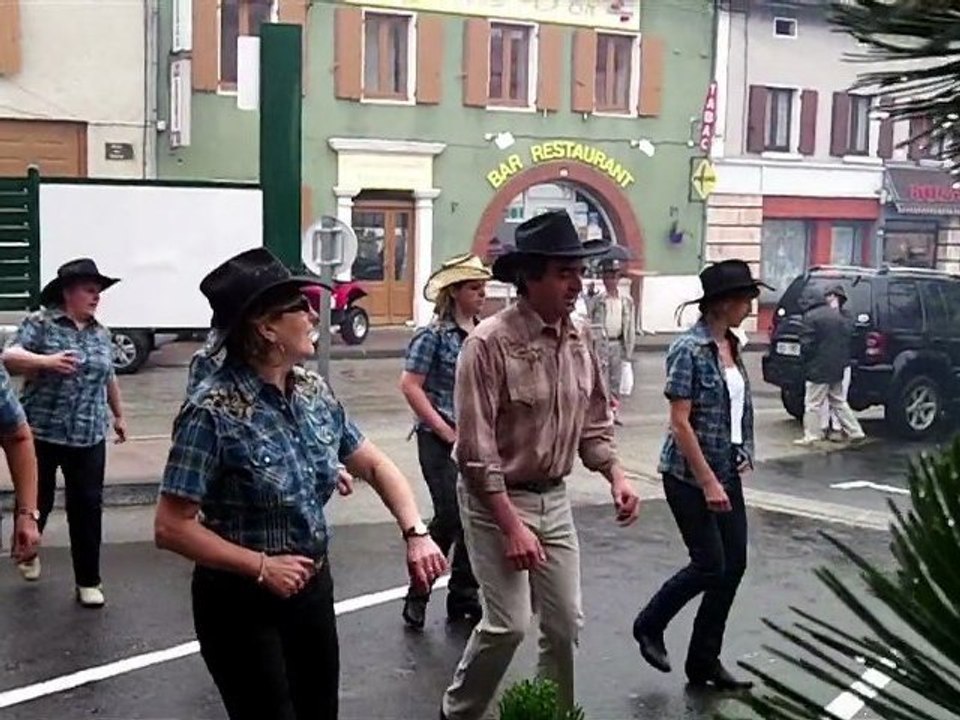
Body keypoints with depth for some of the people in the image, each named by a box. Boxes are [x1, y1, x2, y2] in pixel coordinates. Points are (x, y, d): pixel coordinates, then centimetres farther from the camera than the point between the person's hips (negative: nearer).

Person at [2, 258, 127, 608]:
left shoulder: (101, 333, 10)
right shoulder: (40, 323, -6)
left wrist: (118, 415, 29)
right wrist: (47, 361, -34)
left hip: (89, 437, 4)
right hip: (41, 433, -3)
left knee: (87, 507, 3)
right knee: (37, 500, 11)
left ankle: (88, 581, 13)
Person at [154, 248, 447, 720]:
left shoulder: (314, 391, -2)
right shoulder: (214, 412, -21)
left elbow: (374, 464, 7)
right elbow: (172, 528, -21)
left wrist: (415, 532, -7)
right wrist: (261, 566, -22)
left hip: (313, 588, 7)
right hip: (242, 601, -7)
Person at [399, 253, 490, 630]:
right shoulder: (433, 335, -10)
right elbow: (410, 386, -13)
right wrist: (446, 431, -13)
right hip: (440, 440, -6)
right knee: (451, 516, -10)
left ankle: (463, 597, 22)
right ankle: (417, 596, 9)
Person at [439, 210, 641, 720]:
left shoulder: (579, 339, 2)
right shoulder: (490, 342, -19)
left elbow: (593, 423, 12)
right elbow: (477, 449, -20)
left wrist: (615, 476, -4)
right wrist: (512, 527, -22)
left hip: (554, 499, 6)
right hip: (496, 498, -6)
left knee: (565, 623, 9)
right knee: (508, 624, -8)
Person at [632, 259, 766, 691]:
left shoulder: (731, 346, 7)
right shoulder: (689, 350, -16)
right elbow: (680, 422, -18)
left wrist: (742, 456, 10)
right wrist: (708, 483, -19)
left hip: (728, 474, 8)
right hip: (689, 476, -8)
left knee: (734, 565, 7)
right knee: (710, 565, -3)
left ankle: (704, 662, 19)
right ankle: (649, 626, 21)